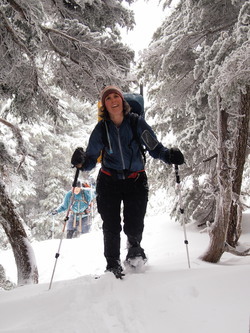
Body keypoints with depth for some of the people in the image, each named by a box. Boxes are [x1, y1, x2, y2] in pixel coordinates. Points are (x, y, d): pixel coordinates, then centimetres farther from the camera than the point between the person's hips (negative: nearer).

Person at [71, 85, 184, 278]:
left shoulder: (137, 123, -6)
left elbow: (155, 148, -4)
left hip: (136, 181, -1)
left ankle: (134, 247, 36)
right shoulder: (101, 129, -4)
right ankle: (113, 265, 22)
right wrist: (82, 163, -27)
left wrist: (169, 155, -23)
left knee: (134, 227, 0)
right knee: (111, 227, 1)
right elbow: (91, 159, -5)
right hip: (109, 182, 1)